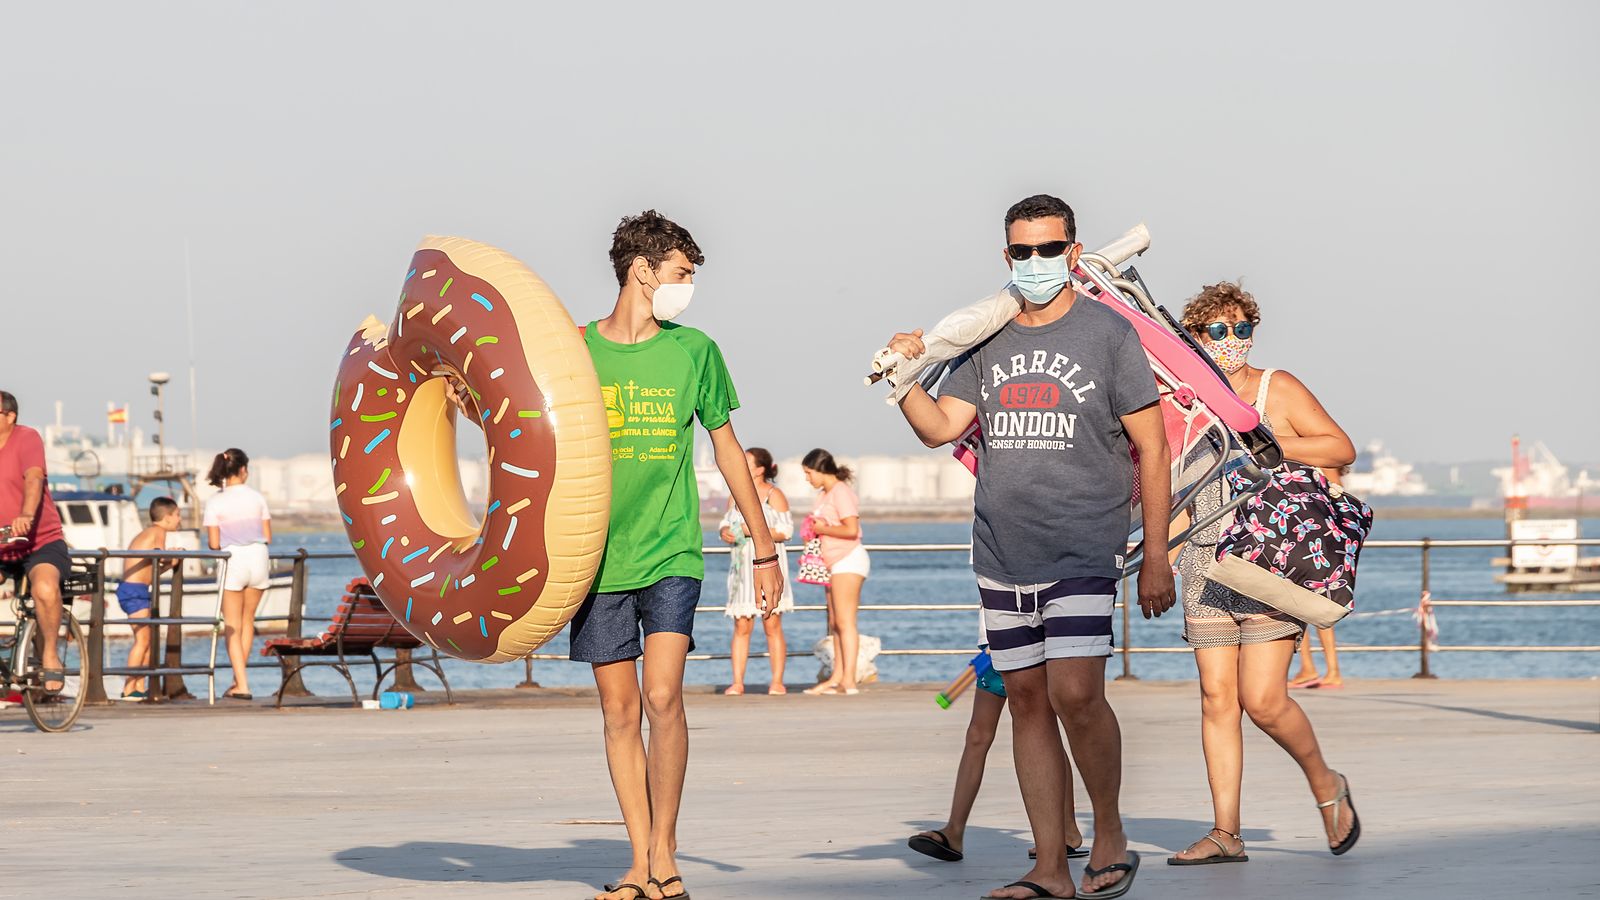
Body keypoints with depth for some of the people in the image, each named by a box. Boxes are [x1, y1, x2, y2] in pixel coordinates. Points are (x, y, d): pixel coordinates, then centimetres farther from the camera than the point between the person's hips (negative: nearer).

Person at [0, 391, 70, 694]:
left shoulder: (27, 439, -8)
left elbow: (34, 479, -24)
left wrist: (26, 516, -42)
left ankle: (50, 653, -14)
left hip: (41, 542, -5)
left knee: (45, 588, -34)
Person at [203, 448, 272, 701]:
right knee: (248, 620, 19)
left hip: (233, 561, -3)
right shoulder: (257, 497, 2)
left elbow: (214, 544, -7)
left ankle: (242, 685, -4)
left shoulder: (215, 502, -5)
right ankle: (239, 678, 26)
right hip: (258, 559, 3)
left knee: (233, 627, 4)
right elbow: (268, 536, 3)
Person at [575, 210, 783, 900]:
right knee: (619, 709, 2)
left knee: (663, 698, -14)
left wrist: (764, 548, 14)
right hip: (598, 557, 1)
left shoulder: (694, 351, 5)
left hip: (670, 554, 0)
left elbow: (727, 449, 13)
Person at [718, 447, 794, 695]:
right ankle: (737, 682, -2)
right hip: (742, 567, 5)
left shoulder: (774, 495, -2)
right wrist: (725, 532, -1)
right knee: (741, 626, -1)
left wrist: (751, 530, -15)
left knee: (772, 625, -5)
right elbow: (726, 523, 23)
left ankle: (777, 682, -2)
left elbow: (785, 531, -8)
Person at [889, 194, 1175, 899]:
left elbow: (1152, 448, 1)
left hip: (1083, 550, -5)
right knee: (1027, 700, 6)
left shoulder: (1108, 333, 0)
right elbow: (940, 427, 9)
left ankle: (1110, 835, 3)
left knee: (1075, 693, -18)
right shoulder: (988, 339, 13)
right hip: (1001, 553, 5)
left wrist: (1156, 557, -3)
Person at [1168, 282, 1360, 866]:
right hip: (1205, 561, 4)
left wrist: (1267, 442, -11)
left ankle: (1325, 785, 15)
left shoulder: (1278, 389, 2)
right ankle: (1225, 833, 3)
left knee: (1262, 700, -11)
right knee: (1217, 697, -1)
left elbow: (1342, 448, -3)